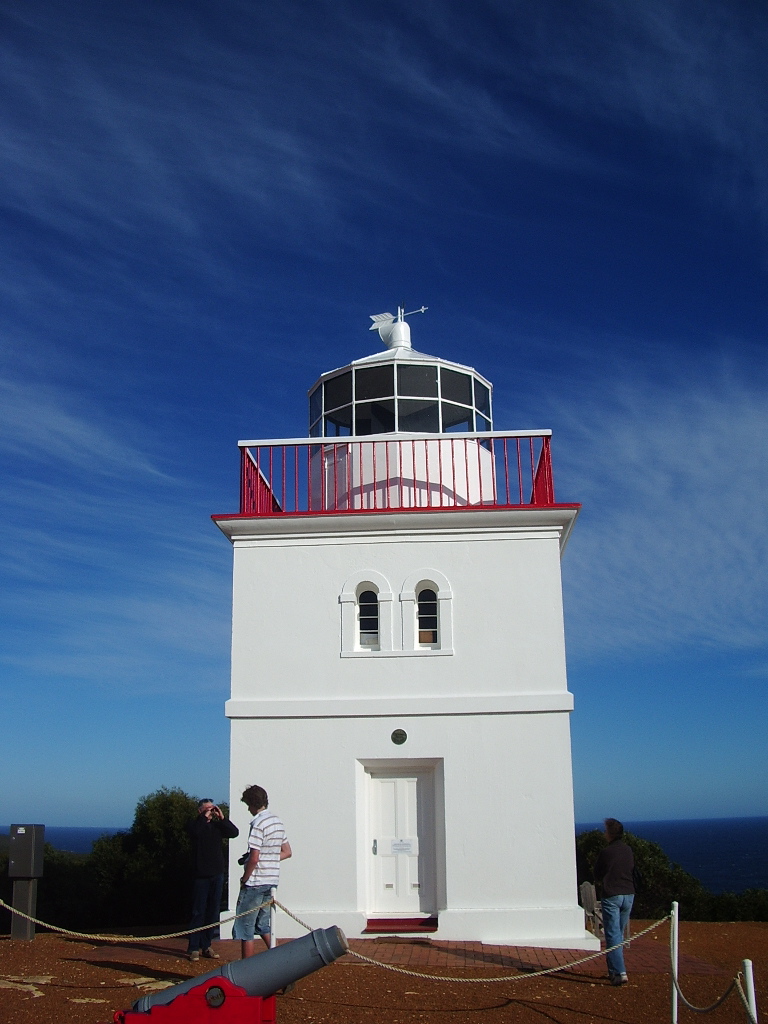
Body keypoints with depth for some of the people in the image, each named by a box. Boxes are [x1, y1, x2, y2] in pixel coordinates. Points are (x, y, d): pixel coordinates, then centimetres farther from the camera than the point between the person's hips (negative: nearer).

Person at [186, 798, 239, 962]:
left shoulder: (218, 826, 11)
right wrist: (205, 817, -15)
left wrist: (222, 818, -9)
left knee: (213, 912, 8)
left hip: (217, 874, 5)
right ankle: (193, 948, 2)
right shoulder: (195, 825, 0)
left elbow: (234, 832, -2)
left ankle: (206, 947, 16)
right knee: (198, 912, -3)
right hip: (201, 875, -5)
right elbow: (195, 831, -23)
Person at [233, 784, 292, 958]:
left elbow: (254, 859, -20)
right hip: (272, 882, 8)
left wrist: (244, 879, -7)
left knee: (245, 927, 2)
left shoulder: (258, 824, -16)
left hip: (255, 883, -8)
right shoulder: (277, 821, 10)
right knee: (263, 925, 19)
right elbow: (287, 852, 16)